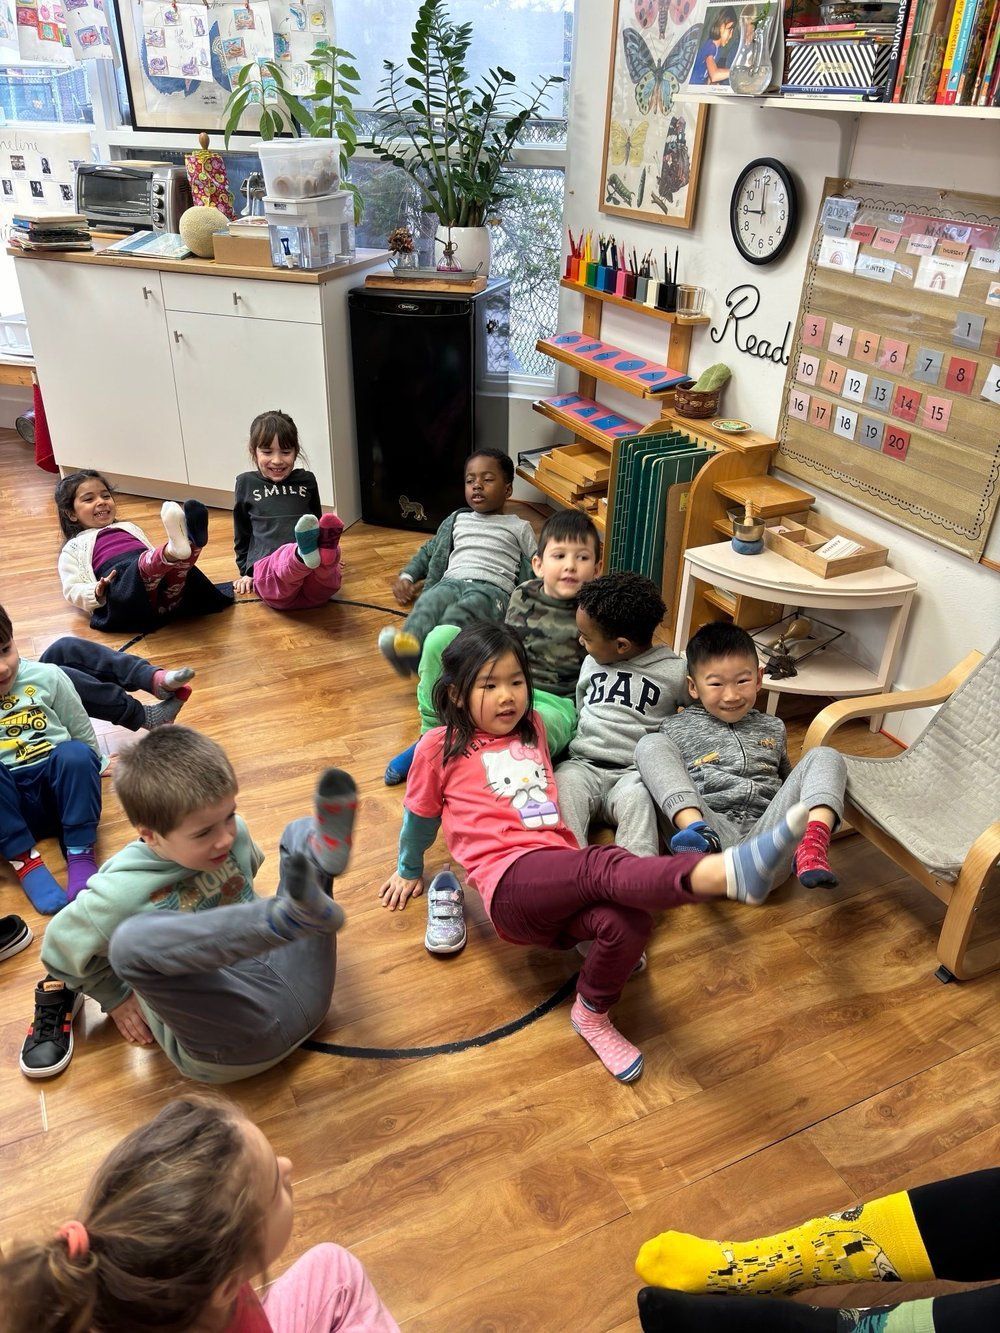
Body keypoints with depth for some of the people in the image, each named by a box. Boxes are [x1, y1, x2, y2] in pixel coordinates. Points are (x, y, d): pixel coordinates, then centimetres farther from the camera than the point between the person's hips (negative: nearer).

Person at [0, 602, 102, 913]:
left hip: (59, 787, 1)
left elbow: (84, 736, 11)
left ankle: (80, 855, -22)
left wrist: (89, 773, 3)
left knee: (74, 754, -31)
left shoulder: (46, 677, 2)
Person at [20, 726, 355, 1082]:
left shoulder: (233, 833, 1)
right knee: (131, 939, -31)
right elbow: (60, 949, 5)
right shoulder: (121, 892, -13)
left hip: (301, 992, 5)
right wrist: (117, 999, 15)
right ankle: (291, 914, -41)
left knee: (301, 832, 2)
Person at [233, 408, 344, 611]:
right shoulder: (246, 483, 19)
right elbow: (242, 533, 28)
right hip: (269, 570, -1)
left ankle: (326, 552, -67)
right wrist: (246, 571, 26)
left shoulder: (306, 480, 21)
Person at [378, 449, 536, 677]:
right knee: (429, 602, -36)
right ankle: (408, 642, -65)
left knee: (457, 615, -40)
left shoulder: (519, 527, 26)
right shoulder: (457, 520, 35)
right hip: (452, 581, 3)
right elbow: (428, 551, 40)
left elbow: (535, 569, 21)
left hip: (493, 588, -3)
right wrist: (406, 576, 21)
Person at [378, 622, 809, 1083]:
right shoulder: (439, 747, 11)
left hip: (562, 868, 6)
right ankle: (727, 872, -62)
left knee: (628, 922, -29)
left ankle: (592, 1016, -3)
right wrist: (409, 870, 38)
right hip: (510, 883, -6)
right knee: (603, 867, -37)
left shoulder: (533, 729, 24)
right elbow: (420, 816, 27)